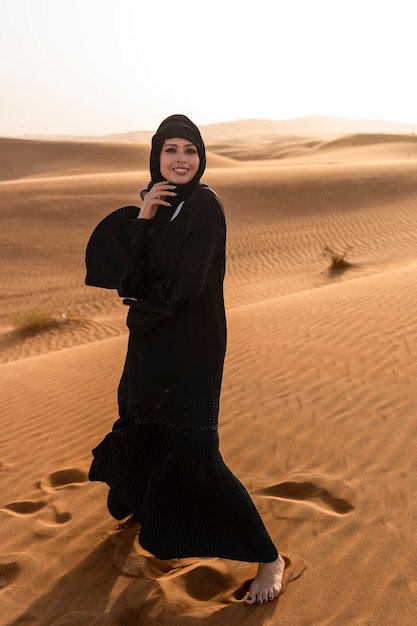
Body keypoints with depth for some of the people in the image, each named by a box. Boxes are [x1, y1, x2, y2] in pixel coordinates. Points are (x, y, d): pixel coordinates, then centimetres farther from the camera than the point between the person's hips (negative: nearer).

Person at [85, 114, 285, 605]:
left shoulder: (204, 206, -16)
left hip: (192, 342, -7)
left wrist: (145, 308, -7)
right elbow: (116, 260, -4)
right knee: (140, 422, 24)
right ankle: (136, 498, 56)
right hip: (152, 341, 8)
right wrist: (142, 218, -18)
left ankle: (268, 558, 4)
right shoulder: (155, 203, 7)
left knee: (192, 449, -10)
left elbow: (187, 284, -23)